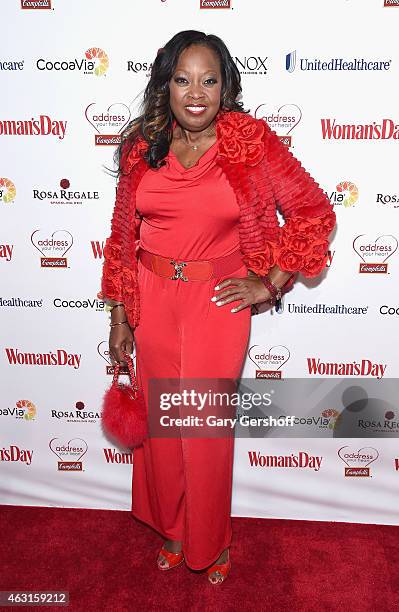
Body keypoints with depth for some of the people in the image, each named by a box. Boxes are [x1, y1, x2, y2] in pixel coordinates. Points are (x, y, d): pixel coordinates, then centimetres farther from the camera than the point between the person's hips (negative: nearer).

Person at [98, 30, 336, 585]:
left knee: (208, 428, 7)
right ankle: (172, 529, 44)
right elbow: (124, 234, 6)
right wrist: (119, 317, 6)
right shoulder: (140, 145, 0)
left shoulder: (251, 140, -9)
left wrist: (270, 285, -6)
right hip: (153, 299, 3)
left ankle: (211, 542, 38)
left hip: (218, 301, -3)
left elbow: (314, 212, -3)